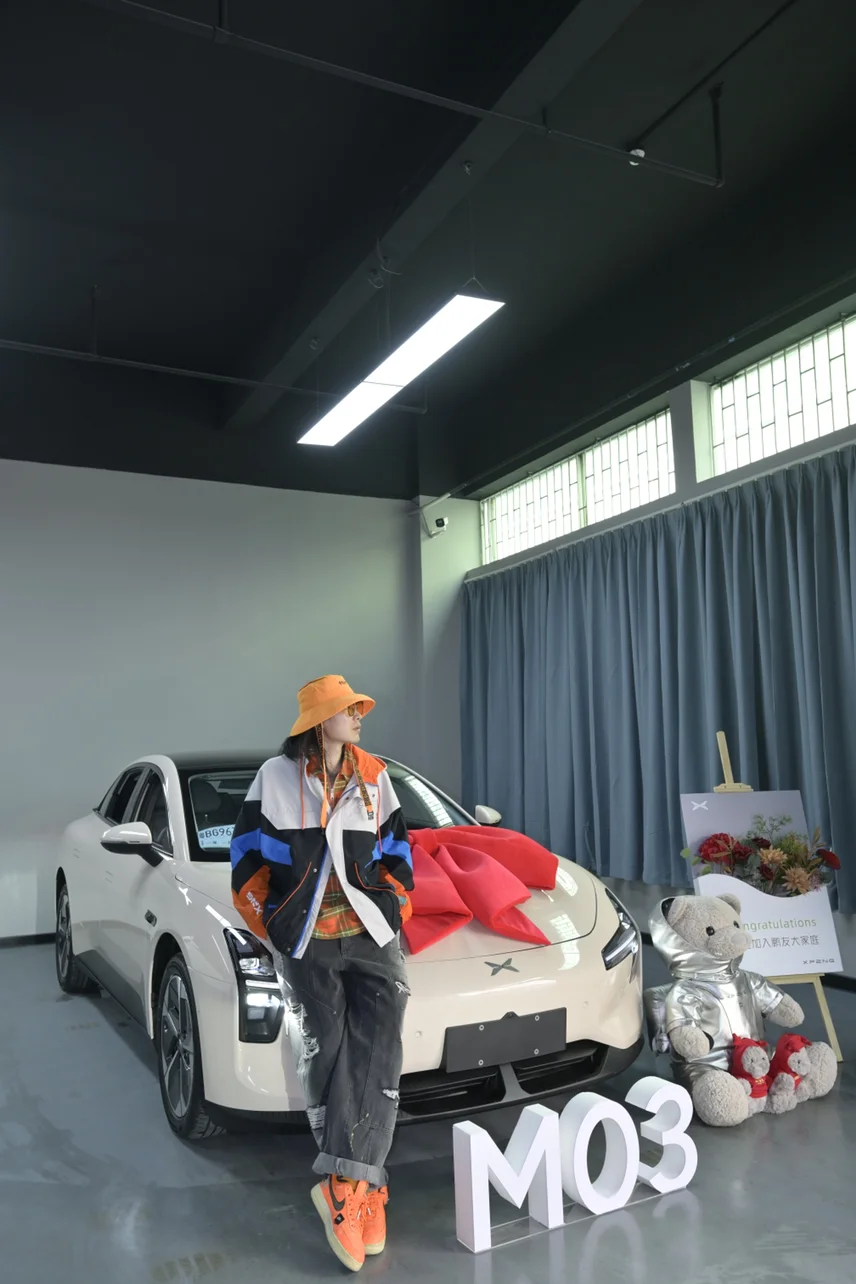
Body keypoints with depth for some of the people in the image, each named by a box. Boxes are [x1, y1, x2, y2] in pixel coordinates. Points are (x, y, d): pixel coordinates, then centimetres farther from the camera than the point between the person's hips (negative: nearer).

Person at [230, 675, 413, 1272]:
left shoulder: (373, 776, 6)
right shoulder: (276, 777, -1)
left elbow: (397, 850, 14)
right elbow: (249, 855, 4)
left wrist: (392, 911, 6)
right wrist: (270, 926, 3)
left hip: (371, 937, 2)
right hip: (305, 944, -1)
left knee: (375, 1056, -11)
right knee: (324, 1062, 1)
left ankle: (343, 1183, -7)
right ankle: (366, 1190, 12)